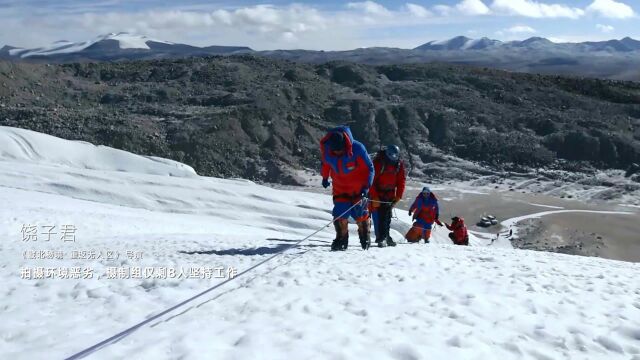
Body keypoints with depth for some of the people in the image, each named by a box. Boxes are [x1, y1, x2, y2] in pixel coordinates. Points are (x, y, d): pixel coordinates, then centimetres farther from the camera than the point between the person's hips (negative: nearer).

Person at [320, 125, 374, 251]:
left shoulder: (357, 148, -29)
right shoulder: (325, 148, -19)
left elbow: (369, 168, -18)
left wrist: (366, 187, -25)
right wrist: (325, 177, 18)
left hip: (358, 188, -2)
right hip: (340, 188, 2)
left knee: (360, 213, 6)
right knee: (340, 213, -8)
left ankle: (365, 238, 28)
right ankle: (341, 240, 8)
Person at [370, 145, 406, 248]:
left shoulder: (399, 164, -6)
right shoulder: (378, 162, -20)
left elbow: (401, 180, 1)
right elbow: (372, 180, -19)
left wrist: (398, 196, -5)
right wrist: (374, 197, -22)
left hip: (390, 194, 4)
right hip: (377, 192, -4)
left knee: (387, 215, 4)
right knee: (378, 215, -11)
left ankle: (385, 236, 11)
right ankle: (380, 238, -10)